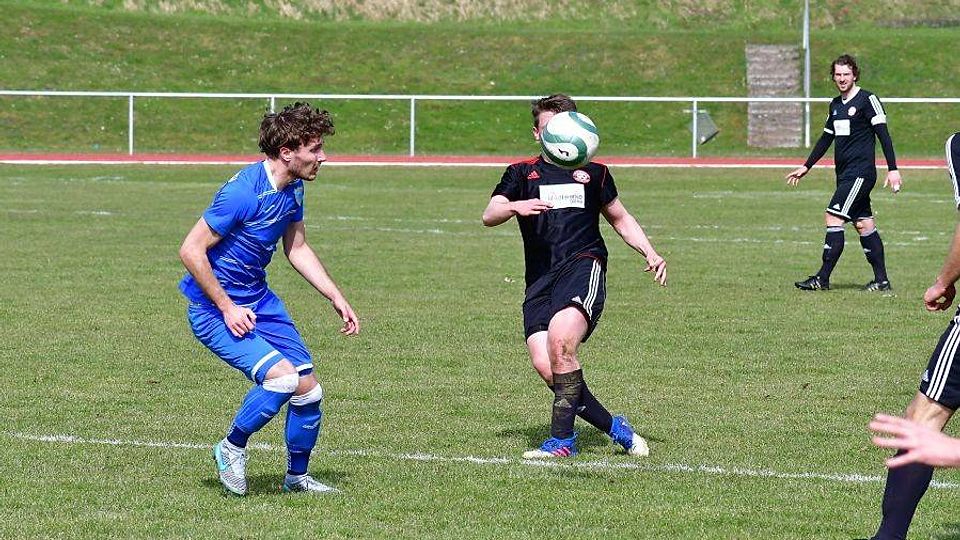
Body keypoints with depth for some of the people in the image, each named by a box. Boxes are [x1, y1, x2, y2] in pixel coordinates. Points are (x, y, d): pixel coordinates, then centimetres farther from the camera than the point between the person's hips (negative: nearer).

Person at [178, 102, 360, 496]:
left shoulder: (292, 189, 2)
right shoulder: (243, 192, -26)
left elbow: (297, 249, 17)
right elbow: (191, 251, -23)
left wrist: (337, 299, 10)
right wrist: (227, 309, -21)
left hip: (259, 301, 8)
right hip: (214, 309, -8)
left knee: (308, 389, 5)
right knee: (283, 375, -24)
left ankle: (297, 477, 27)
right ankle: (232, 449, -1)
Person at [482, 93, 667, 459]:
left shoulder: (593, 174, 20)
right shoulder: (522, 173, 18)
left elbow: (621, 220, 30)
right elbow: (489, 216, 4)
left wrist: (650, 254, 15)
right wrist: (516, 206, -18)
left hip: (583, 267, -2)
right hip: (540, 279, 2)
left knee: (560, 339, -29)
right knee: (544, 364, -17)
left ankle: (562, 439, -22)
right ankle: (613, 427, -2)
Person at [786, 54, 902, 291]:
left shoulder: (867, 100, -7)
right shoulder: (835, 105, 16)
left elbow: (883, 135, -10)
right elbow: (826, 138, 26)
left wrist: (892, 169, -16)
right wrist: (806, 167, 25)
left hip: (861, 172, -8)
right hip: (844, 174, 8)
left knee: (833, 218, -14)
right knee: (864, 224, 7)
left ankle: (822, 278, -14)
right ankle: (881, 280, 10)